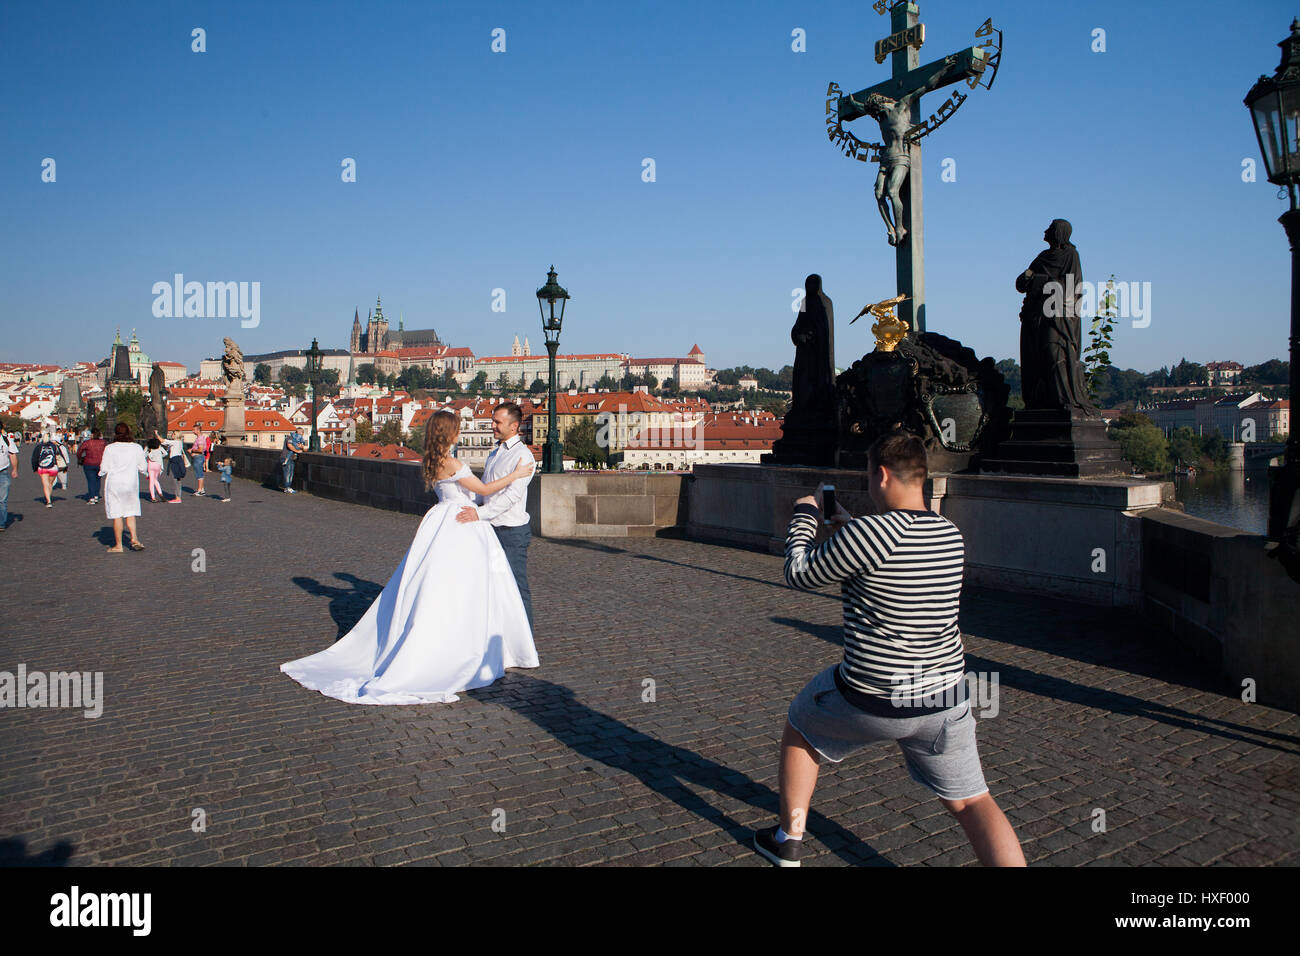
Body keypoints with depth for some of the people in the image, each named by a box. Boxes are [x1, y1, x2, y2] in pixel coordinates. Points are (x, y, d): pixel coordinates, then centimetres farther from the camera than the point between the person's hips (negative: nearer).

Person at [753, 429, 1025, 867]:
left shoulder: (865, 534, -21)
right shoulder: (951, 536, 0)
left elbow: (799, 576, -6)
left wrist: (803, 517, 9)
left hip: (871, 697, -4)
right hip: (944, 700, 4)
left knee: (799, 726, 24)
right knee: (971, 802, 13)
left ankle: (788, 842, 37)